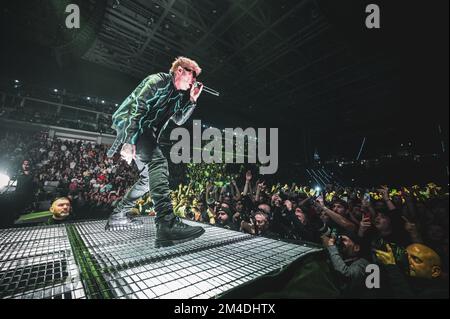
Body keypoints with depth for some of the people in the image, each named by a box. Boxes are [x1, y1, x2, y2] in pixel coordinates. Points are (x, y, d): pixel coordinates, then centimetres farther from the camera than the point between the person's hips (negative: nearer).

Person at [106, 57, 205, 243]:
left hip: (146, 132, 10)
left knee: (149, 177, 8)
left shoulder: (177, 94, 18)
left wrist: (192, 100, 8)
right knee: (158, 162, -30)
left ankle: (118, 215, 19)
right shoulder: (159, 80, -8)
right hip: (128, 124, -10)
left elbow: (179, 120, 19)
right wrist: (130, 141, -28)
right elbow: (138, 107, -19)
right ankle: (166, 223, -39)